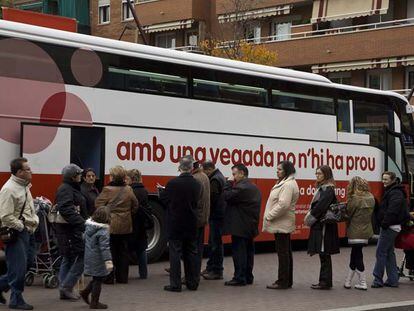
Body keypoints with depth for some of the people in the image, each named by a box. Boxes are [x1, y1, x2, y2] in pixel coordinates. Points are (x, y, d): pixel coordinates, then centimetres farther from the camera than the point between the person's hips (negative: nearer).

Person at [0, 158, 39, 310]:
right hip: (14, 233, -9)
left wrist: (34, 221, 12)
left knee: (18, 267, 15)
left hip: (25, 232, 9)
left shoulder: (24, 186, 13)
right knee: (18, 267, -3)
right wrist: (22, 226, -15)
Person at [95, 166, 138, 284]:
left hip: (111, 226, -4)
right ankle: (123, 277, 16)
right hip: (125, 226, 4)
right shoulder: (128, 190, 1)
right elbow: (135, 206, 8)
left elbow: (98, 204, -9)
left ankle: (109, 277, 4)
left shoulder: (107, 190, -13)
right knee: (123, 252, 12)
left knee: (110, 252, 3)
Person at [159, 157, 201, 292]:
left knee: (175, 252, 1)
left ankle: (175, 284, 1)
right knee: (191, 252, 12)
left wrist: (161, 190, 15)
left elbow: (163, 199, -6)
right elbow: (196, 201, 9)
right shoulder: (196, 184, -2)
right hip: (191, 224, 4)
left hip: (175, 224, -4)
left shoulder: (173, 183, -16)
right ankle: (192, 283, 17)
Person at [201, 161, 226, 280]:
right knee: (212, 243, 17)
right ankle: (210, 267, 26)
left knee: (216, 243, -6)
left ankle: (217, 271, -2)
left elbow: (211, 197, -21)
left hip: (216, 215, -11)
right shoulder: (219, 177, 17)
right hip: (217, 215, 11)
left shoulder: (215, 180, -16)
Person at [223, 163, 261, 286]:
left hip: (240, 227, -10)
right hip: (251, 226, 10)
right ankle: (248, 277, 19)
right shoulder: (254, 188, 14)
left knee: (239, 252, -6)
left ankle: (239, 278, -5)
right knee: (248, 251, 13)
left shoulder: (241, 188, -18)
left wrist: (229, 184, -8)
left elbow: (227, 197, -17)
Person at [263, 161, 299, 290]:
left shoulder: (288, 185, -17)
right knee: (286, 253, 14)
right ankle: (287, 280, 21)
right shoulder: (284, 183, 17)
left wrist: (269, 216, -18)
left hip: (282, 224, -11)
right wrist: (270, 216, 12)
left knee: (283, 253, -5)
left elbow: (283, 204, -26)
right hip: (283, 224, 11)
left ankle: (283, 282, -1)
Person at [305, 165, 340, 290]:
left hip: (324, 226, -9)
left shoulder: (328, 189, -13)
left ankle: (325, 282, 0)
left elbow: (320, 206, -20)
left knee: (324, 254, -4)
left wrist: (309, 218, -11)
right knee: (323, 255, 12)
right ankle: (324, 281, 17)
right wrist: (309, 217, 5)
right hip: (320, 225, 9)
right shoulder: (322, 188, 16)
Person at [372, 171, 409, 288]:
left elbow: (392, 211, -25)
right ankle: (393, 280, 16)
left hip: (389, 227, -11)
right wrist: (383, 223, 15)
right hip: (390, 227, 11)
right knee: (389, 253, 13)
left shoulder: (396, 193, -15)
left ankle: (378, 279, -6)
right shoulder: (390, 191, 18)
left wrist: (385, 223, -21)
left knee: (381, 252, -8)